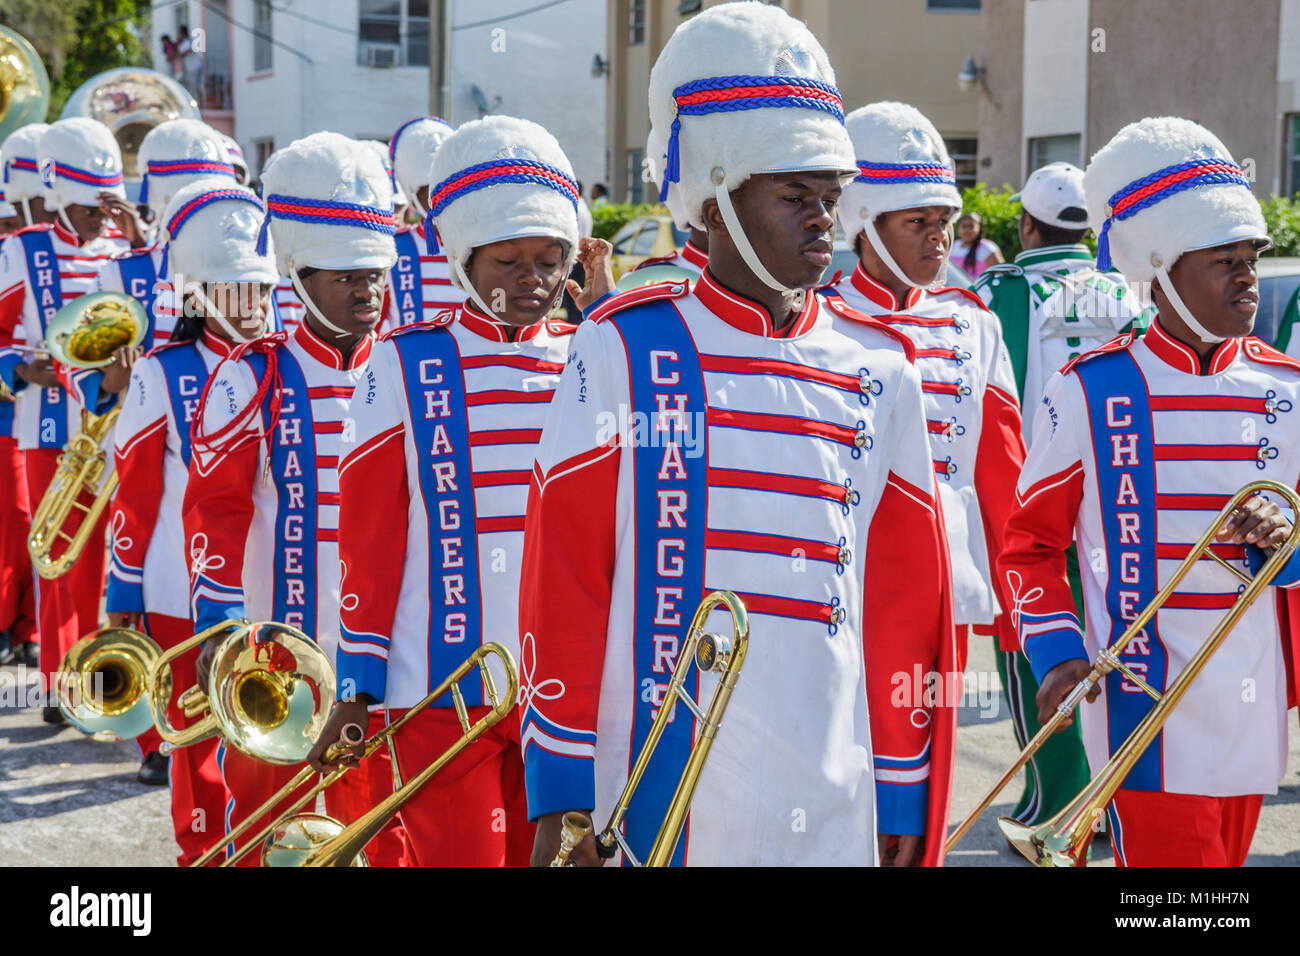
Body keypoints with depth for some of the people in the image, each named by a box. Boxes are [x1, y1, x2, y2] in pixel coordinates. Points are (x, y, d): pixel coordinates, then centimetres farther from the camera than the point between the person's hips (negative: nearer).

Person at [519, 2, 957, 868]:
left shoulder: (880, 372, 7)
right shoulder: (623, 350, -2)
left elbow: (906, 602, 10)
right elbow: (563, 581, -2)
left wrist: (903, 801, 8)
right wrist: (561, 795, -5)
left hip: (833, 816, 3)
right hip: (653, 806, -2)